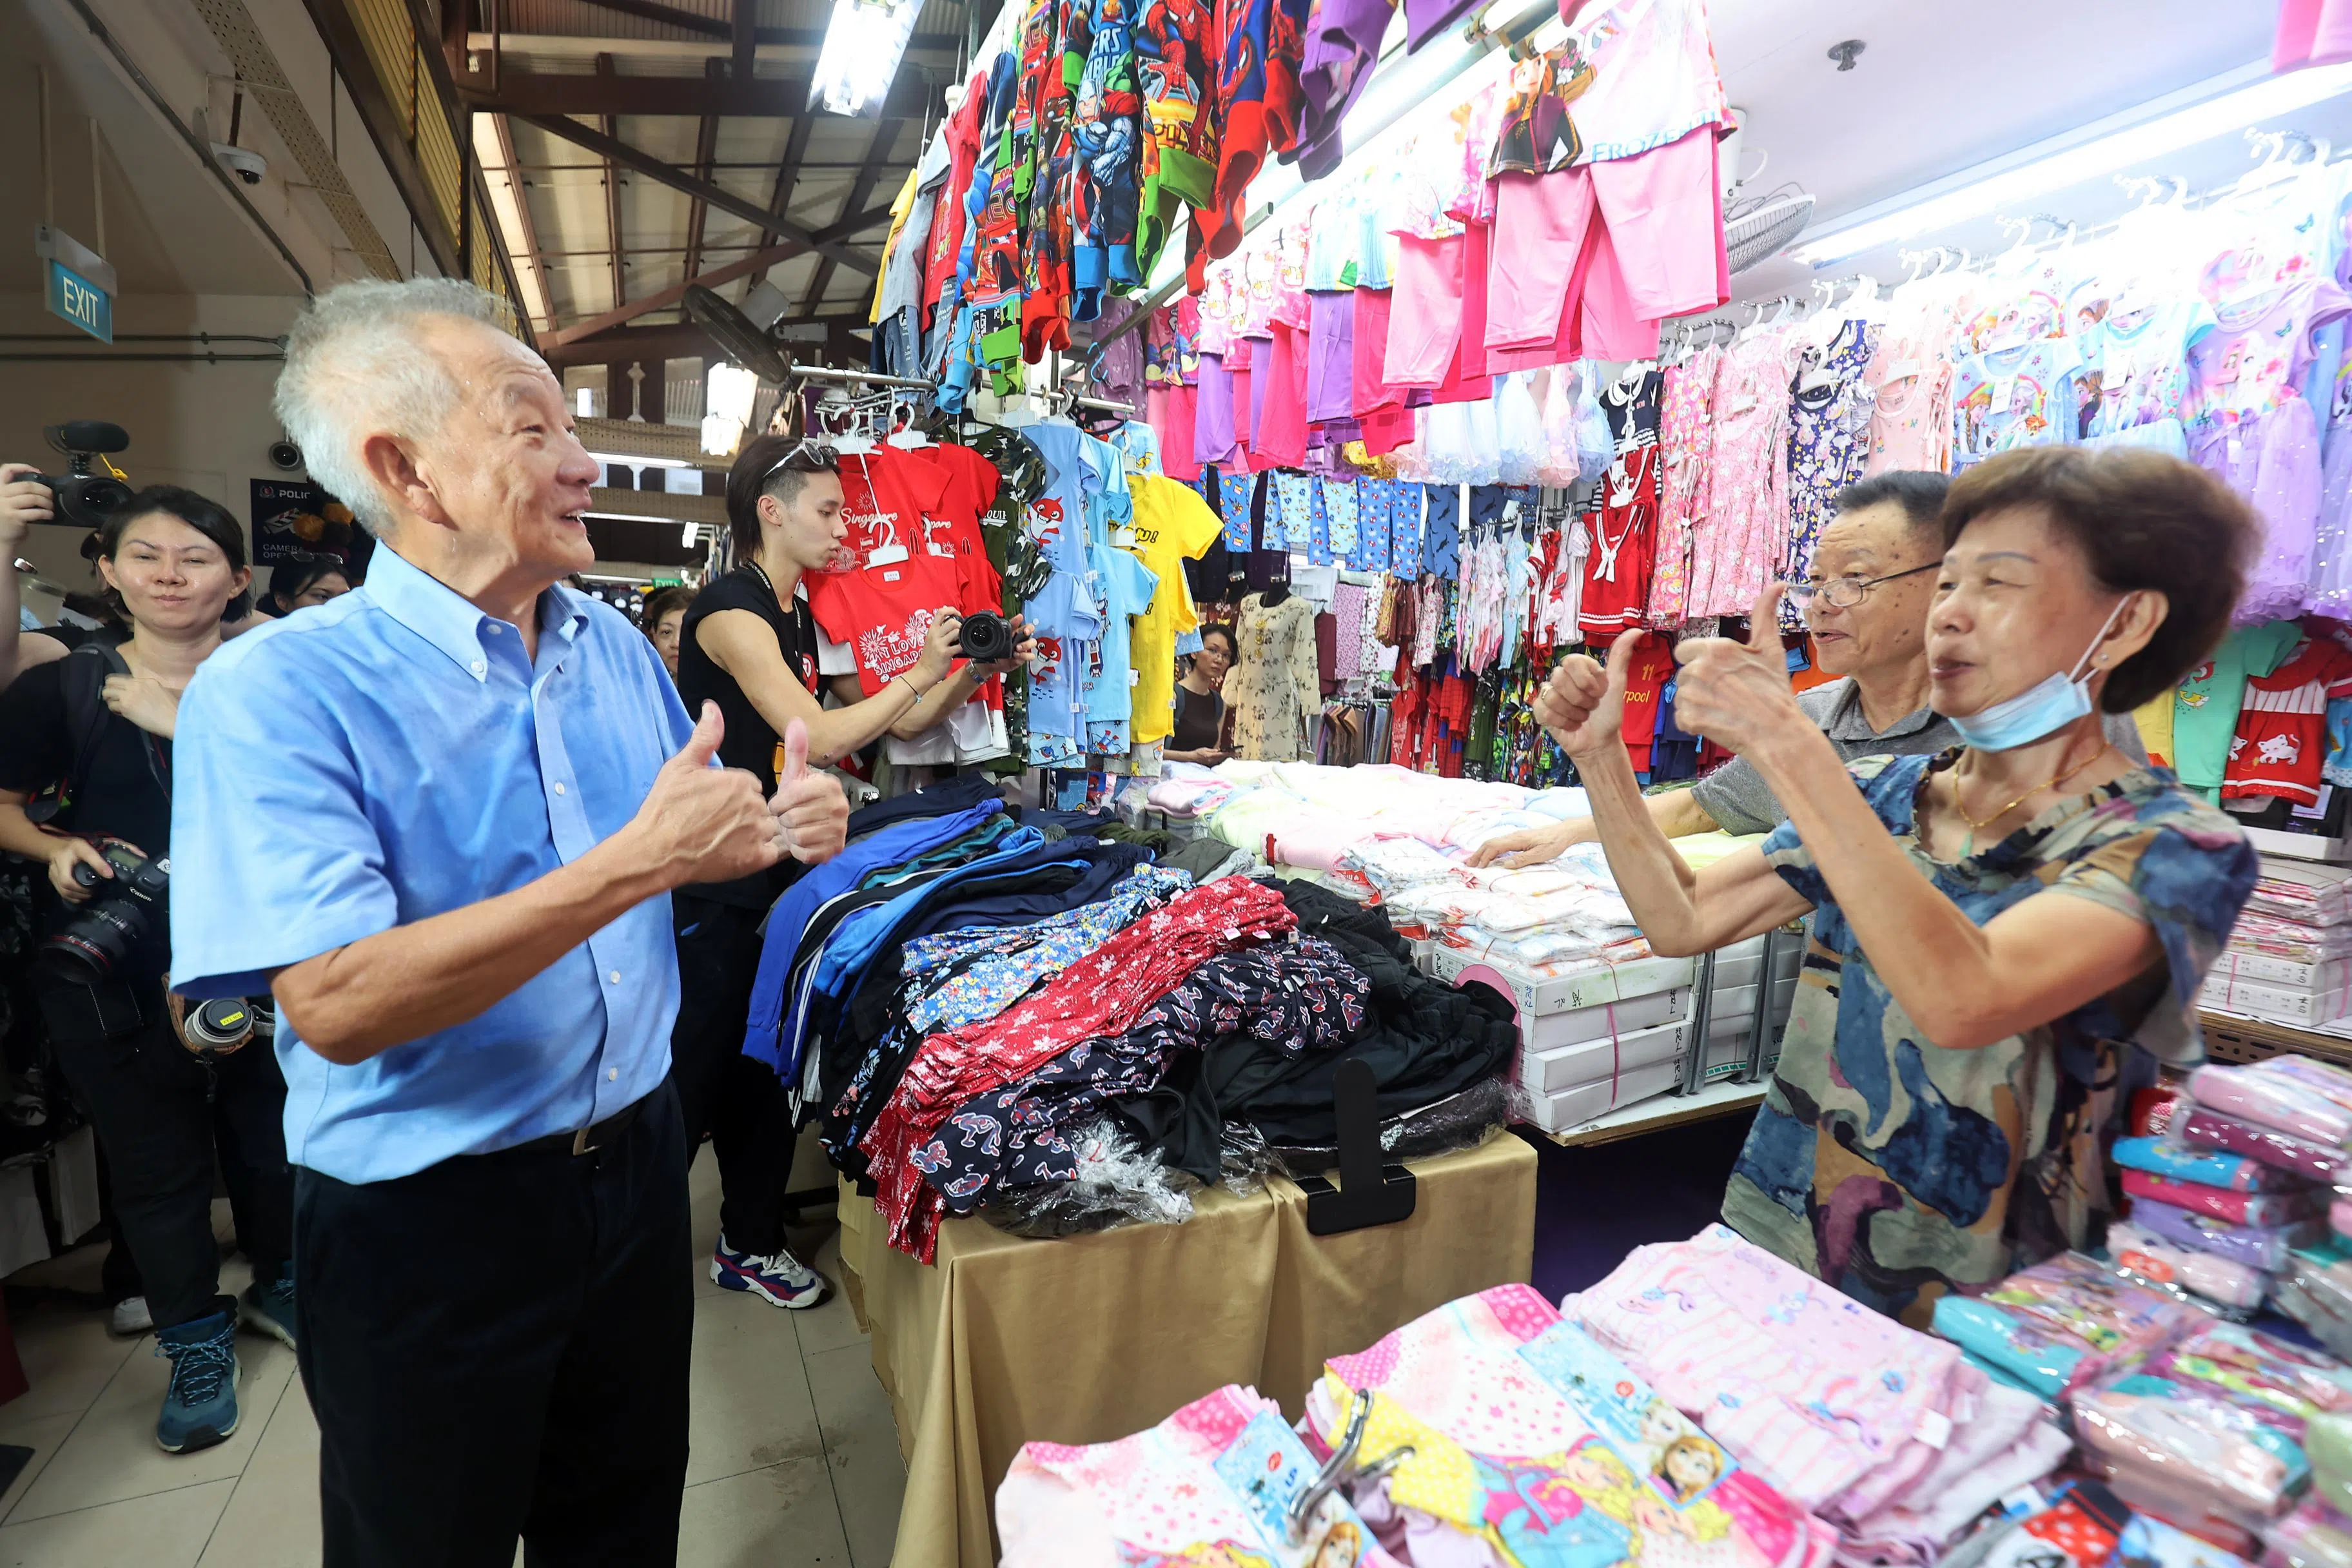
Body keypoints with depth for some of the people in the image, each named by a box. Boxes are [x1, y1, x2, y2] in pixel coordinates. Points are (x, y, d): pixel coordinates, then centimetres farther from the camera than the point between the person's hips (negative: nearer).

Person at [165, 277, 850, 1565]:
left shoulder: (614, 648, 1)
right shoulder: (275, 693, -18)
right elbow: (336, 1008, -27)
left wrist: (773, 831, -10)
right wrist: (633, 864, -32)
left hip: (633, 1163, 5)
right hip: (424, 1220, -5)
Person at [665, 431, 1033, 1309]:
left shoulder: (804, 619, 12)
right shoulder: (731, 611, -15)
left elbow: (893, 727, 12)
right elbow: (817, 737, -24)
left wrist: (977, 671, 0)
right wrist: (920, 674, -15)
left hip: (771, 875, 8)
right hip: (706, 884, -8)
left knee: (763, 1064, 15)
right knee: (692, 1076, 2)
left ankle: (751, 1244, 29)